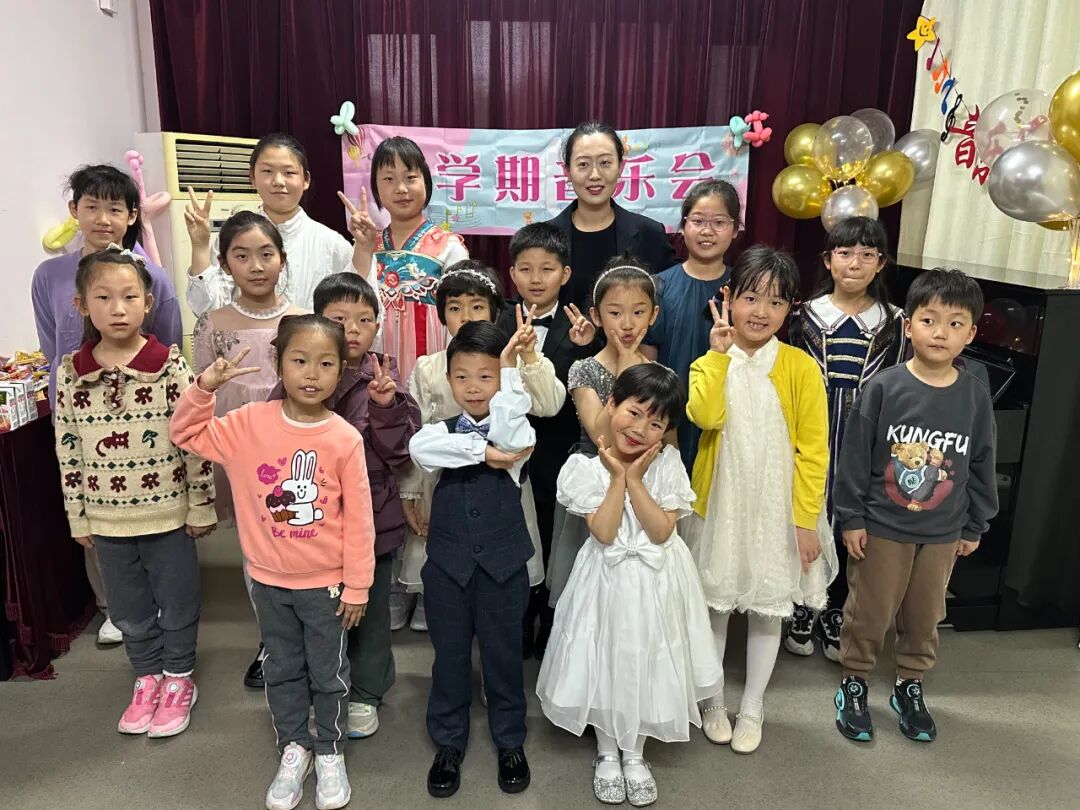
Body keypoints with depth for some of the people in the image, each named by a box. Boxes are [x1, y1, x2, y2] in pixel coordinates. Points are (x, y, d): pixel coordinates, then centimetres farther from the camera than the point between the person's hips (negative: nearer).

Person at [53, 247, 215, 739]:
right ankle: (148, 679, 39)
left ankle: (178, 680, 33)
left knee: (177, 604, 12)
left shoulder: (171, 366, -12)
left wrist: (201, 508, -8)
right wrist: (78, 517, 5)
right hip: (107, 519, 3)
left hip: (167, 513, -3)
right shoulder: (71, 372, -2)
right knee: (129, 609, 19)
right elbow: (68, 451, 3)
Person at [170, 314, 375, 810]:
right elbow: (186, 434, 1)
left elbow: (358, 520, -11)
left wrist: (357, 585, -8)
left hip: (325, 583, -2)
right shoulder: (250, 423, -9)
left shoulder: (345, 439, -16)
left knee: (328, 673, 15)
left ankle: (329, 752, 37)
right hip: (269, 581, 3)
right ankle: (293, 748, 41)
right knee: (282, 670, 20)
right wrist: (204, 388, -16)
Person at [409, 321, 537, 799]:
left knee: (503, 653, 13)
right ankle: (448, 744, 33)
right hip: (448, 563, 1)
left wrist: (510, 367, -31)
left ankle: (510, 742, 33)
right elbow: (420, 448, -23)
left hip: (502, 562, -1)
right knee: (450, 655, 14)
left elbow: (510, 431, -29)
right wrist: (482, 452, -25)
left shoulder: (515, 431, -4)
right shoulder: (443, 429, 0)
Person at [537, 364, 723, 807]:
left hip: (656, 582, 1)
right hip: (608, 580, -1)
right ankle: (607, 753, 38)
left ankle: (635, 754, 38)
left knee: (647, 662, 14)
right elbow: (604, 532, -20)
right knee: (605, 660, 13)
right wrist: (618, 476, -21)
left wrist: (635, 479, -21)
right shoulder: (585, 465, -13)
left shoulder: (667, 463, -9)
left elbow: (661, 531, -16)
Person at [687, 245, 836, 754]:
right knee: (715, 603, 14)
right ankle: (713, 701, 35)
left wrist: (807, 520, -9)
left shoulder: (800, 368, -7)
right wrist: (719, 352, -18)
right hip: (721, 505, 1)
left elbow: (813, 449, -6)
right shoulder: (709, 364, -2)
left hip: (778, 510, -1)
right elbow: (705, 415, -23)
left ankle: (752, 707, 34)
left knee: (768, 608, 13)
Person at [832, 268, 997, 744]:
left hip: (943, 534, 3)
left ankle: (911, 687, 39)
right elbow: (854, 456, -9)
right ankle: (854, 683, 31)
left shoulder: (975, 397, -4)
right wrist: (850, 518, -8)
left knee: (925, 616, 18)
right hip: (881, 527, -3)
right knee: (868, 613, 10)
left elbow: (981, 466, 6)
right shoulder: (884, 388, -13)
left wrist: (974, 527, 10)